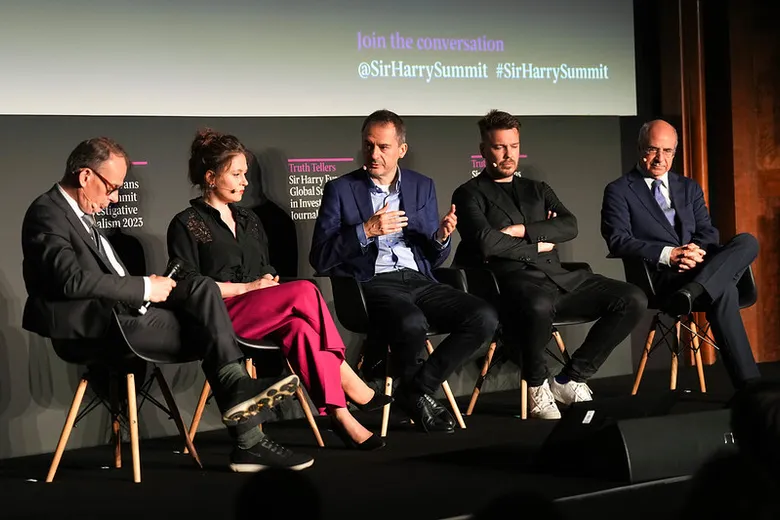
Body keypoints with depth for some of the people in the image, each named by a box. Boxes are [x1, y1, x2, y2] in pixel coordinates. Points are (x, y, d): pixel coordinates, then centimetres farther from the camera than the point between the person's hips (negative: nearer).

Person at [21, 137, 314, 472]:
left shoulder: (79, 212, 22)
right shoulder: (47, 213, -8)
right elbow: (73, 280, -21)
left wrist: (146, 287, 4)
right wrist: (144, 288, -16)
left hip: (123, 308, 9)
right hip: (91, 324, -9)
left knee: (202, 288, -10)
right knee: (206, 328, -14)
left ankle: (237, 389, -19)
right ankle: (247, 439, -12)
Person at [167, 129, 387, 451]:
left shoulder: (249, 221, 24)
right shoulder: (186, 225, 3)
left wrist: (269, 282, 1)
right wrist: (248, 287, -9)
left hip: (264, 316, 6)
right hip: (220, 317, -6)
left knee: (300, 327, -31)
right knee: (304, 291, -28)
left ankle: (339, 414, -39)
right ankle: (346, 379, -25)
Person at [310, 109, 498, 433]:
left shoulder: (422, 187, 16)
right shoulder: (341, 190, 5)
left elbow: (433, 259, 17)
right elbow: (320, 259, -3)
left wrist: (441, 237, -7)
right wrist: (365, 231, -16)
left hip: (418, 281, 5)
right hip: (372, 284, -4)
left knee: (484, 318, -22)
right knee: (411, 323, -38)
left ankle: (417, 388, -7)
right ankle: (416, 393, -6)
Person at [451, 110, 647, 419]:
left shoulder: (538, 191, 27)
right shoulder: (470, 194, 10)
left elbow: (570, 226, 8)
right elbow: (485, 242, -9)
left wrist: (521, 230, -5)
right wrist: (538, 245, 0)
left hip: (557, 277, 6)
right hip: (514, 280, -6)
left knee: (632, 300, -14)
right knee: (538, 305, -43)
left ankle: (569, 380, -3)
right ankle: (537, 386, -13)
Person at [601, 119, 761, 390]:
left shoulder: (689, 188, 24)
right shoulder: (619, 191, 6)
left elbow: (707, 232, 15)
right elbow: (618, 241, -8)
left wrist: (697, 250, -12)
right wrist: (668, 254, -21)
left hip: (698, 266, 6)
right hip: (659, 274, -6)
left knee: (748, 242, -25)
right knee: (723, 290, -36)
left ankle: (690, 291, -40)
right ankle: (748, 383, -35)